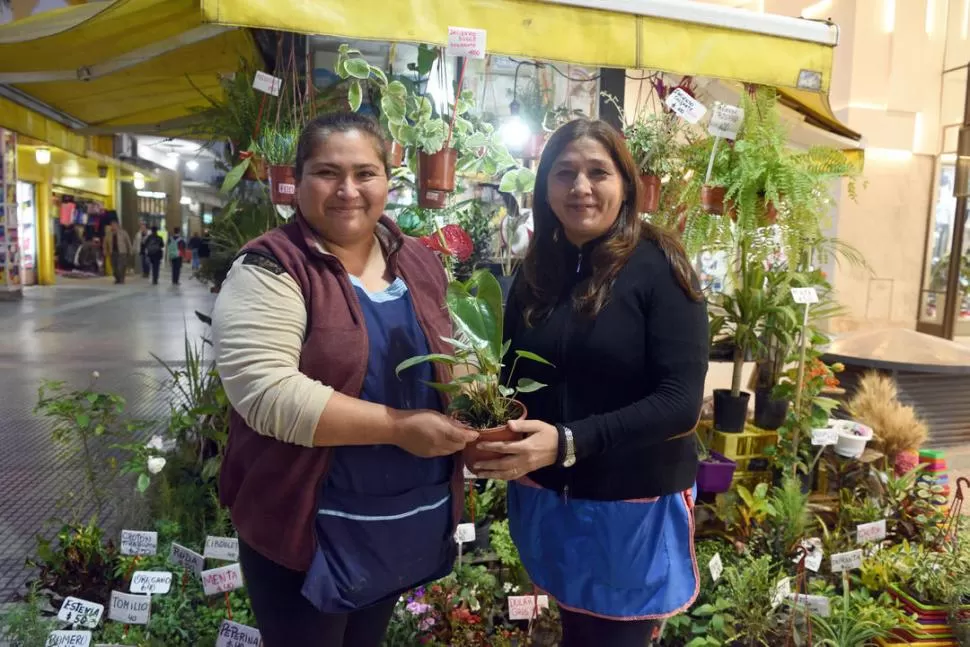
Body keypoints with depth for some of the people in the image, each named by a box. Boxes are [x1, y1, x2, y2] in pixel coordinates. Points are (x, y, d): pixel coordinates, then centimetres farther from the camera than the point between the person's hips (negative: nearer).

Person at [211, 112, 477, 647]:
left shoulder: (420, 263, 4)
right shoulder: (271, 268, -14)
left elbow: (446, 364, 16)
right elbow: (264, 390, -26)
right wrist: (399, 427, -27)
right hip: (307, 530, -5)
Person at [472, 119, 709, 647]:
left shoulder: (659, 268, -13)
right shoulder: (535, 271, 2)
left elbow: (680, 401, -19)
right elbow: (514, 375, 8)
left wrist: (568, 442, -29)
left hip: (633, 507, -4)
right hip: (546, 499, 4)